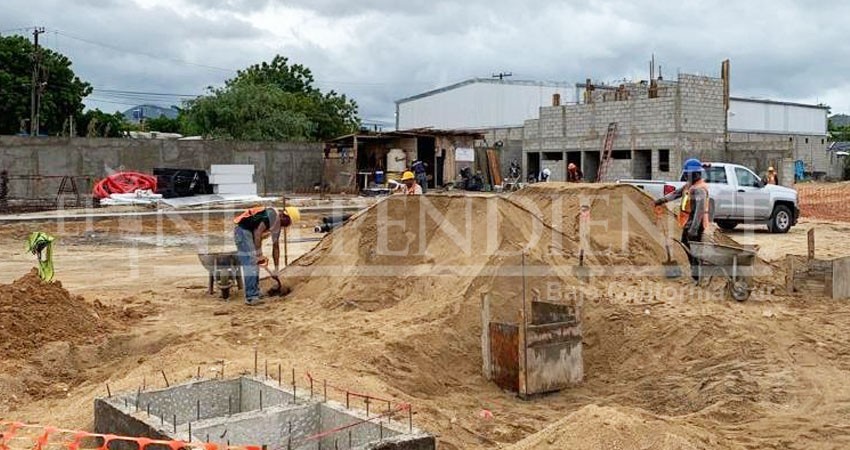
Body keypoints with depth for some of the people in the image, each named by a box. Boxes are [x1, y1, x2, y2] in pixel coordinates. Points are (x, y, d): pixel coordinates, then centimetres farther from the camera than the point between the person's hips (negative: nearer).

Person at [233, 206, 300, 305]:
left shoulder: (277, 224, 14)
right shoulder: (273, 216, -17)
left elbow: (276, 247, 21)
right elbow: (257, 234, -25)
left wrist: (276, 268, 22)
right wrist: (259, 254, -22)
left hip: (248, 233, 11)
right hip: (243, 231, -11)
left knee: (255, 263, 14)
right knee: (250, 264, -12)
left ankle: (255, 294, 21)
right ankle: (251, 297, -11)